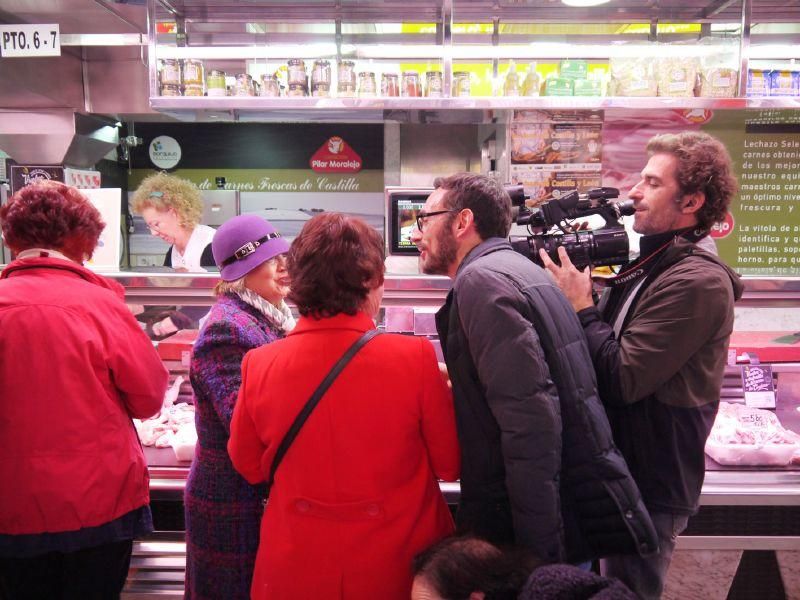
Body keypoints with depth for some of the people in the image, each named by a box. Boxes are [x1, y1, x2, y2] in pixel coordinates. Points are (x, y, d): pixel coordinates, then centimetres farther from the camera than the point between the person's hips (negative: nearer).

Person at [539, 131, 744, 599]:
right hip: (624, 469, 9)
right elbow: (604, 347, 7)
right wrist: (578, 296, -6)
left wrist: (581, 307, -16)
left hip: (651, 486, -9)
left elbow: (622, 379, -25)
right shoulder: (650, 268, 8)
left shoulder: (697, 281, -21)